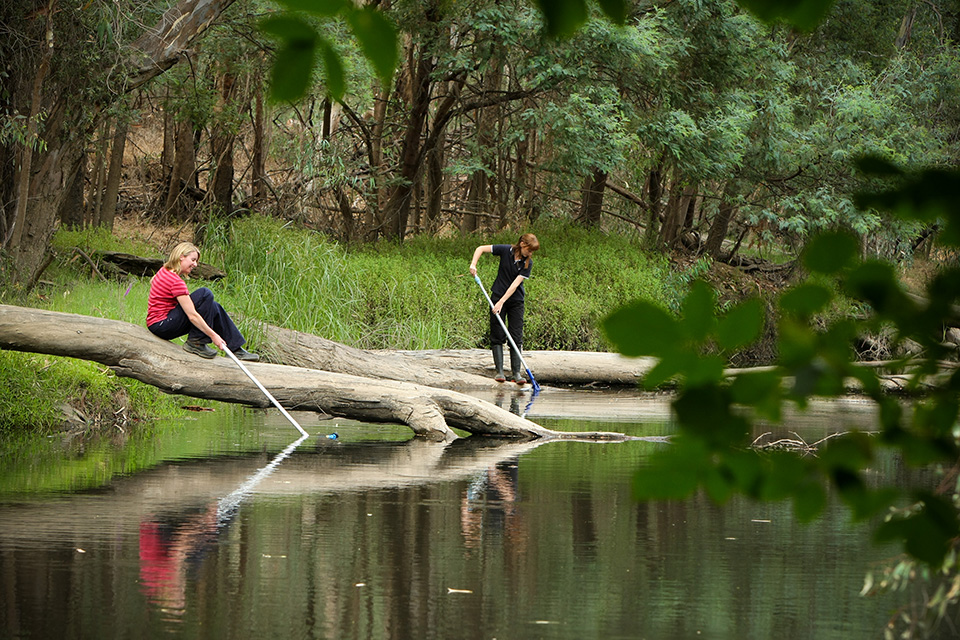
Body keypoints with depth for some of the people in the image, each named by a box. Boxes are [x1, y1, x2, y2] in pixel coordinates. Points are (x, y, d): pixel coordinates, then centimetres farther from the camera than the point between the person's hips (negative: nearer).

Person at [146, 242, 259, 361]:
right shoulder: (175, 281, -20)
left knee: (214, 307, 9)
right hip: (160, 326, -10)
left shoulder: (165, 271, 11)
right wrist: (213, 335, -19)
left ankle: (236, 349, 9)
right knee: (205, 294, -19)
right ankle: (195, 343, -13)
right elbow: (192, 315, -22)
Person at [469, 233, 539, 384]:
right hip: (498, 297, 0)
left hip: (516, 301, 0)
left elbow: (515, 284, -17)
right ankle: (499, 371, 2)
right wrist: (473, 264, -19)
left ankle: (516, 372, 0)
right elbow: (481, 249, -3)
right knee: (497, 335, -1)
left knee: (516, 337, -4)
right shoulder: (506, 250, -10)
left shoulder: (528, 263, -10)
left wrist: (501, 302, -24)